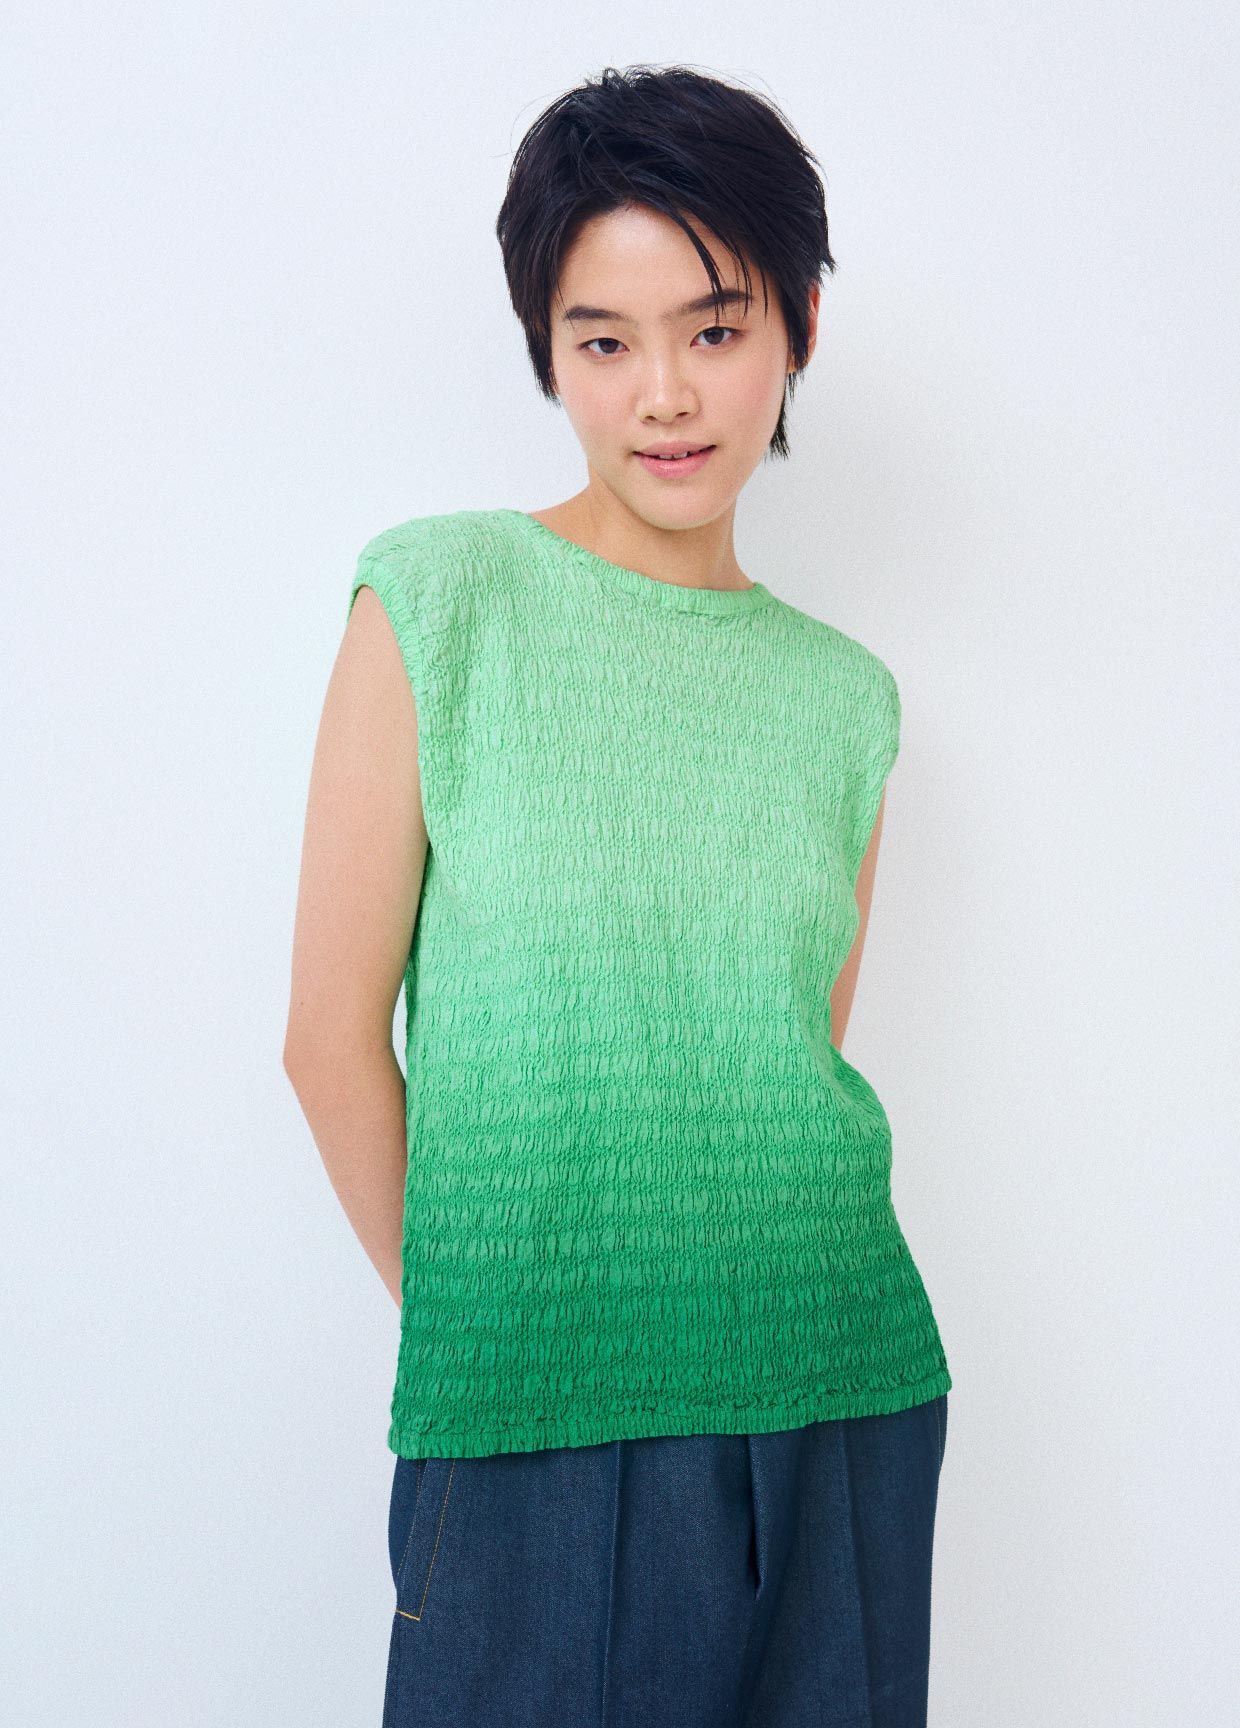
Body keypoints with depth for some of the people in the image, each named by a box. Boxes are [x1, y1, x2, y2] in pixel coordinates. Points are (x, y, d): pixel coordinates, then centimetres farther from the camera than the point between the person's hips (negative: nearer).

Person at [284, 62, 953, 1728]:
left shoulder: (844, 696, 7)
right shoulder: (441, 599, -5)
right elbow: (334, 1036, -4)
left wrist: (758, 1304, 6)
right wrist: (469, 1321, 1)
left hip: (841, 1400, 4)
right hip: (538, 1418, -3)